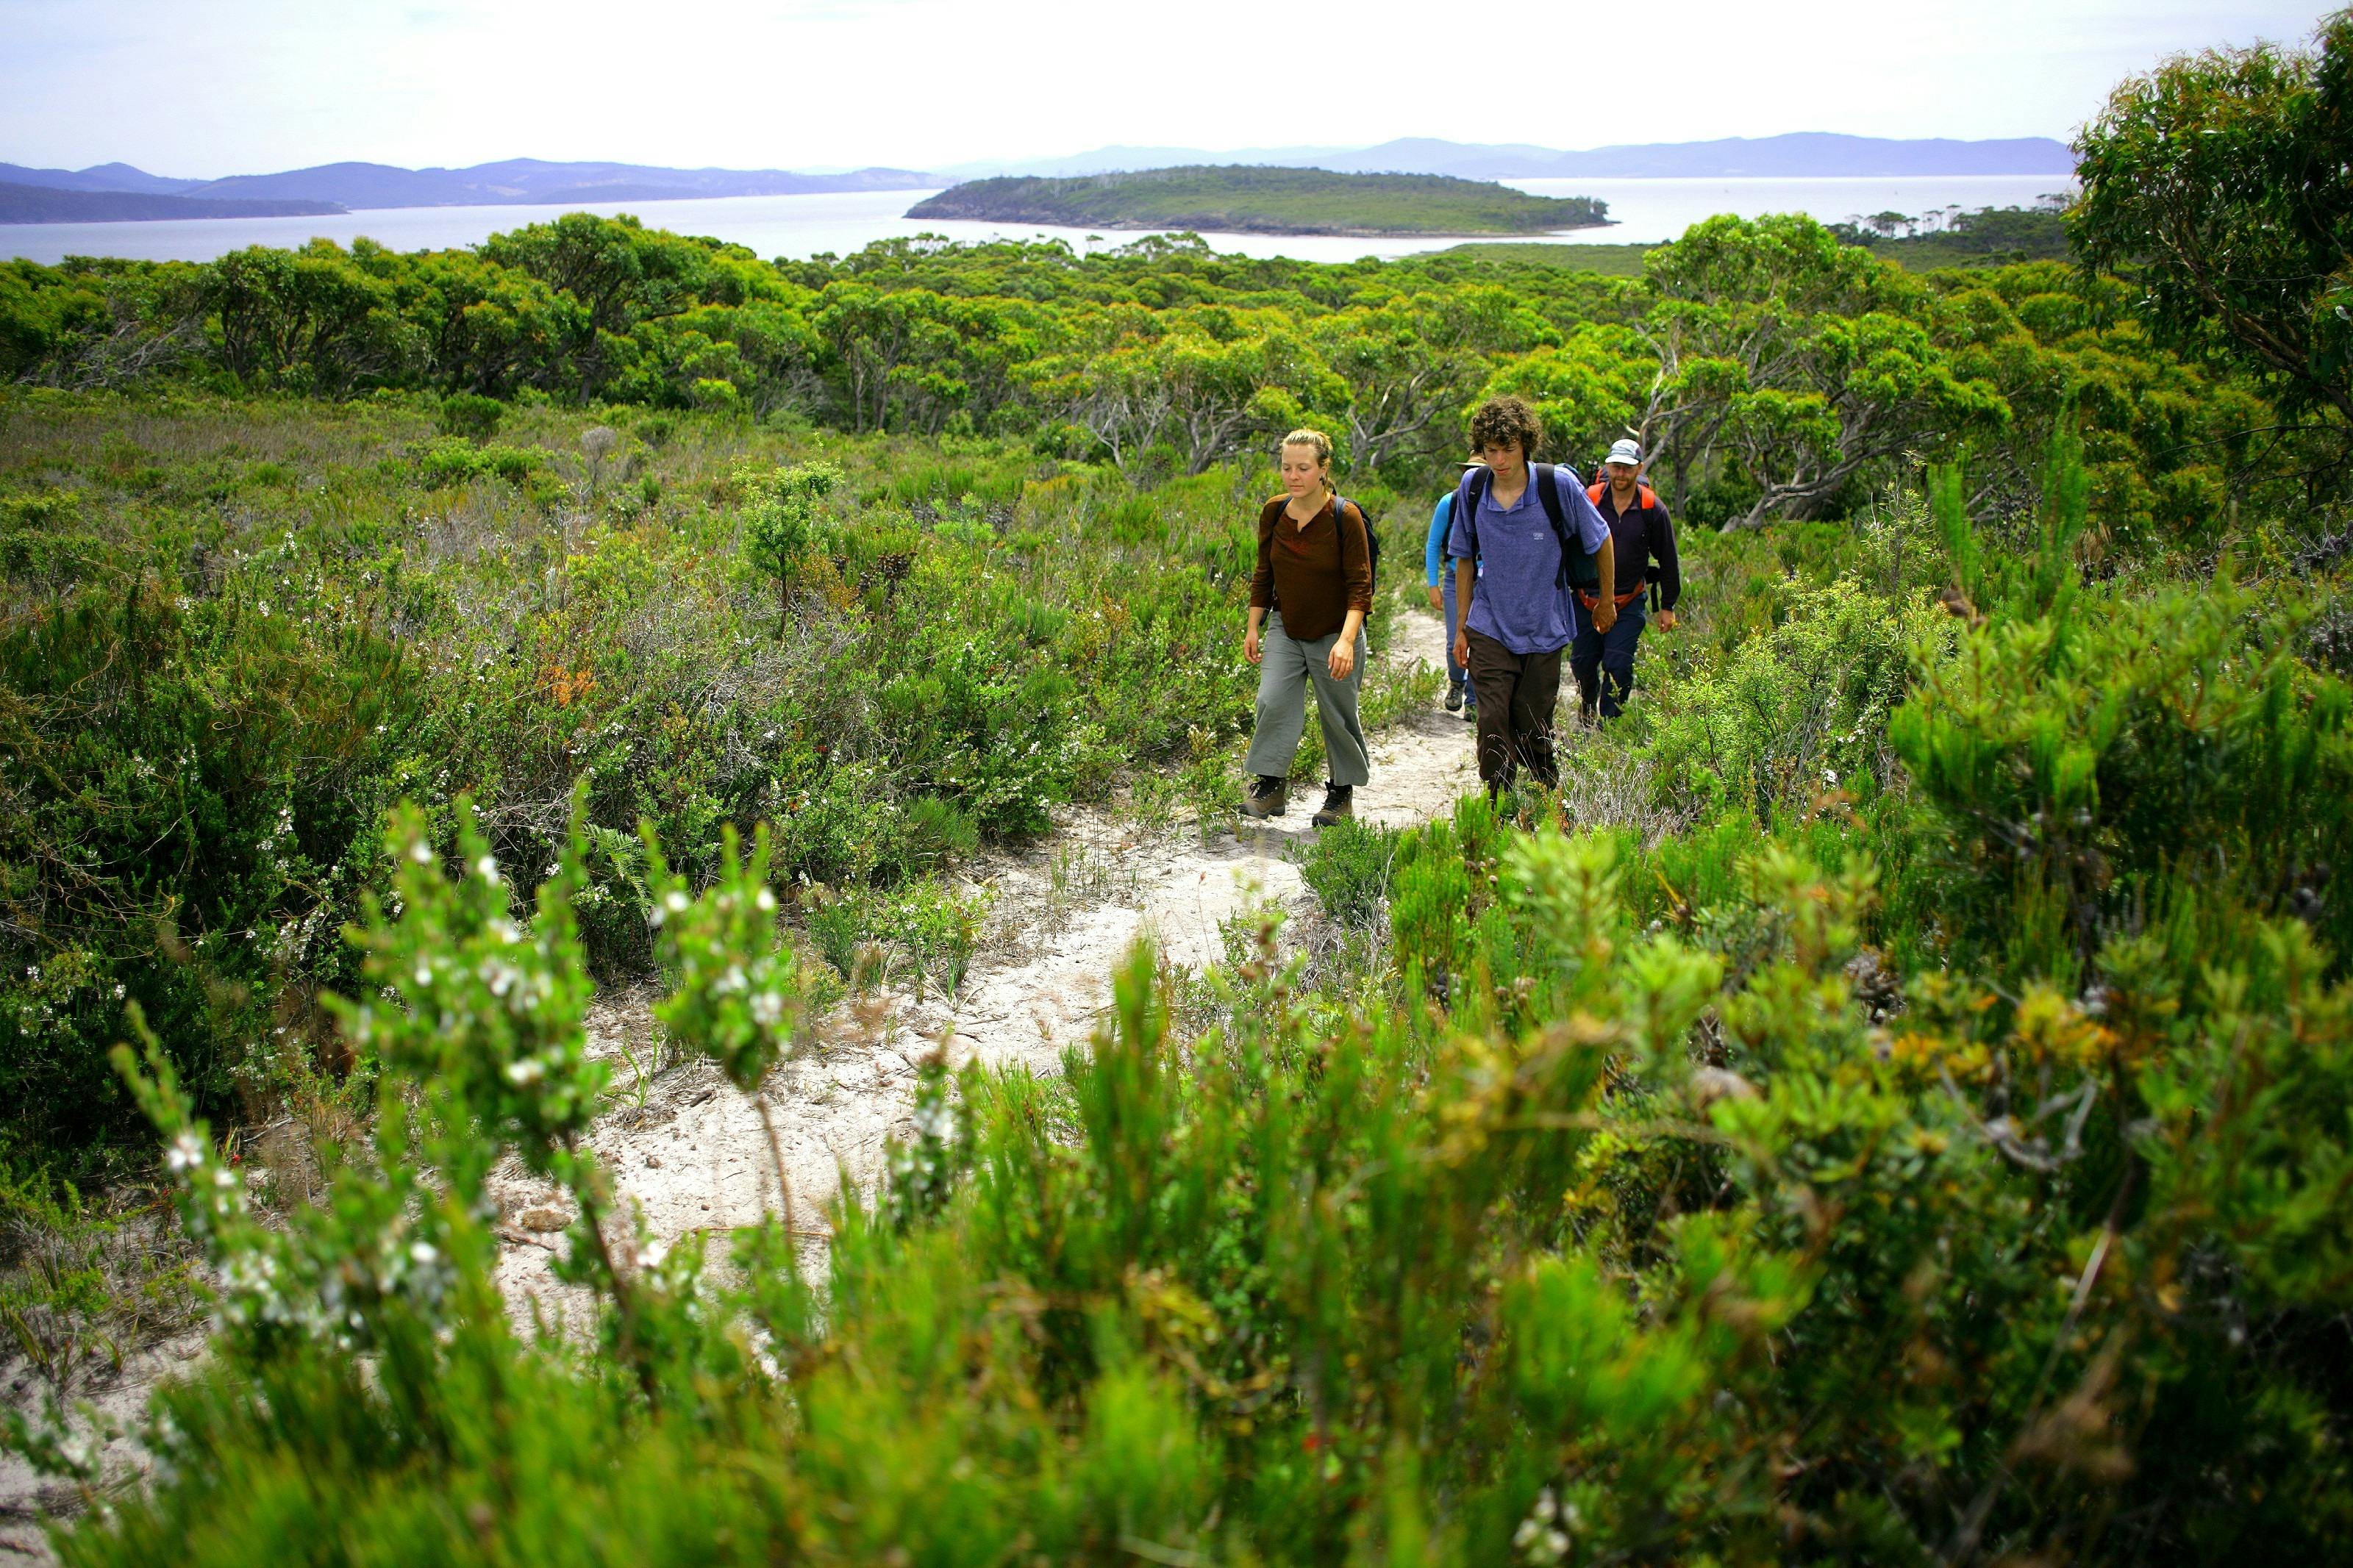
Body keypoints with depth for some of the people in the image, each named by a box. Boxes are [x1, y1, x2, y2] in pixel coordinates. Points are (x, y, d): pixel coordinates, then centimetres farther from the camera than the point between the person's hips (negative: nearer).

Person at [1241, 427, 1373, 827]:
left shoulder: (1345, 517, -15)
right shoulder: (1273, 513, -2)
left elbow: (1360, 585, -16)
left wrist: (1347, 640, -26)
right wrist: (1253, 627, 7)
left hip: (1335, 633, -3)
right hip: (1285, 629, 3)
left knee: (1338, 715, 7)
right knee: (1273, 701, -14)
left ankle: (1342, 794, 24)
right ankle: (1270, 786, -3)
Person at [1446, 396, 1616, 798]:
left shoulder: (1559, 485, -14)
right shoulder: (1473, 487, -5)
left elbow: (1600, 541, 2)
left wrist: (1607, 601, 13)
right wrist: (1461, 627, 11)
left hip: (1545, 630, -1)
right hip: (1490, 629, 2)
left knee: (1534, 728, 6)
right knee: (1493, 723, -9)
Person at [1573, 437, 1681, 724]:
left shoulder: (1652, 509, -4)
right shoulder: (1588, 501, -6)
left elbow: (1668, 560, 5)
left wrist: (1667, 606, 6)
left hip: (1629, 604, -1)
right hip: (1587, 600, 1)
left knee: (1618, 666, -9)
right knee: (1582, 662, 8)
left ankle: (1607, 724, 3)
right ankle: (1588, 701, 40)